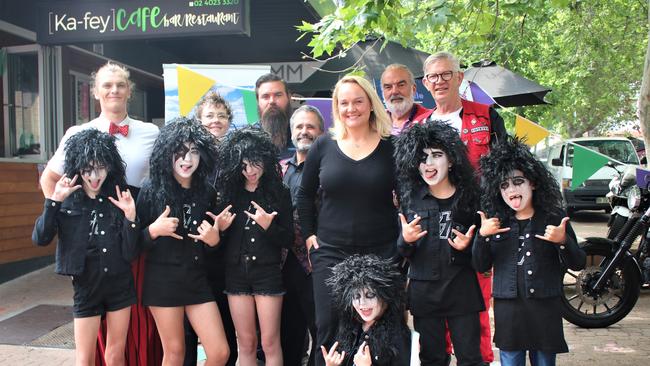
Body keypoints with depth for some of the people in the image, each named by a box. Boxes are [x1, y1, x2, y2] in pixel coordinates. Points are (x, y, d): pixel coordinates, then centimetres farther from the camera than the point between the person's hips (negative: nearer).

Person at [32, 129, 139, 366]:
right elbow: (40, 239, -15)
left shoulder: (117, 199, -4)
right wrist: (54, 201, -20)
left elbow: (130, 253, -6)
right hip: (86, 286, -1)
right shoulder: (67, 200, -4)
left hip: (120, 284, 1)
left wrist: (130, 217, -18)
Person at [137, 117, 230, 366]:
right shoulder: (151, 191, -7)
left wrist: (214, 239, -8)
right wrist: (154, 230, -21)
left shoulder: (206, 192, 3)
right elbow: (135, 242, -2)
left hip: (197, 279, 3)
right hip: (163, 279, -3)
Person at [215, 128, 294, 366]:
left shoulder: (279, 193, -2)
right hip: (236, 273, 2)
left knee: (270, 342, 1)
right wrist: (220, 229, -12)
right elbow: (219, 239, 9)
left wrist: (268, 226, -19)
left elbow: (288, 240, -3)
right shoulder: (228, 192, 4)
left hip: (267, 272, -2)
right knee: (246, 342, 9)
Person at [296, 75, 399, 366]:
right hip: (330, 253, 1)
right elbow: (305, 194, 11)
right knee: (328, 328, 4)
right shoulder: (324, 145, 3)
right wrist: (308, 235, 4)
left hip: (381, 252, -1)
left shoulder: (391, 147, -1)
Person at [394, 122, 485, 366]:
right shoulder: (410, 198, -1)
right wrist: (406, 240, -16)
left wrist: (466, 247, -14)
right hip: (424, 291, 1)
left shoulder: (469, 196, -3)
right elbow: (403, 253, 5)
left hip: (461, 289, -1)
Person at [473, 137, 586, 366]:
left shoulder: (554, 217, 0)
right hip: (507, 310, 1)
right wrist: (482, 236, -11)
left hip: (545, 308, -1)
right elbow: (481, 266, 4)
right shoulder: (496, 221, 5)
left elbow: (578, 264, 0)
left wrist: (563, 241, -19)